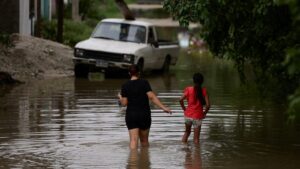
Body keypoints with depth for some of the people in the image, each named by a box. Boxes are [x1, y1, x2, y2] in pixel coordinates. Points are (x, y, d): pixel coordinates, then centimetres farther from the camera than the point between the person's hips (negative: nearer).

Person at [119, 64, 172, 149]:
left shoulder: (125, 86, -2)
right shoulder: (144, 83, -5)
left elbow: (124, 103, -2)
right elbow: (152, 97, -14)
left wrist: (120, 97, 20)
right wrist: (164, 108, -15)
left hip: (131, 115, 0)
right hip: (144, 115, 0)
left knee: (133, 140, -5)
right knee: (144, 140, 13)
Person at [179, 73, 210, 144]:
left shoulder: (189, 89, -4)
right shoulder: (204, 91, -6)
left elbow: (181, 100, -15)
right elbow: (208, 105, -12)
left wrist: (184, 108, 1)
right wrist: (205, 113, 5)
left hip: (188, 115, 2)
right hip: (197, 117, -2)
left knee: (187, 132, 26)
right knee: (196, 138, 6)